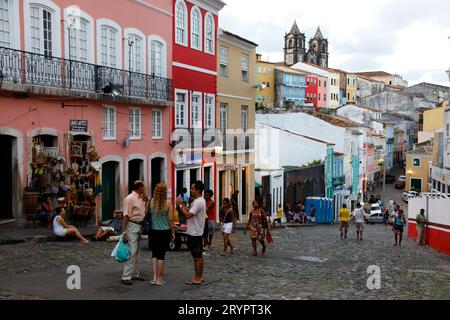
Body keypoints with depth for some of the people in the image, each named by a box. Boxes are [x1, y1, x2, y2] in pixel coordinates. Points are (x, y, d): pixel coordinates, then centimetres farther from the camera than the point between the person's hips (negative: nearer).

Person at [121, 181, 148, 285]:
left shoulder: (140, 198, 12)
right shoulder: (130, 198, -14)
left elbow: (144, 212, 21)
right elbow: (126, 216, -17)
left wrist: (146, 201, 8)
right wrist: (124, 231, -21)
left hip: (139, 226, 9)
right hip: (132, 226, -9)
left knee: (136, 252, 14)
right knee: (132, 252, -11)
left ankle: (134, 274, 23)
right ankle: (126, 277, -8)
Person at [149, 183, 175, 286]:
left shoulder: (151, 202, -5)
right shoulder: (168, 203, -10)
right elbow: (171, 220, -7)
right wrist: (173, 232, 3)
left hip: (154, 231, 2)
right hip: (165, 231, -2)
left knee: (154, 254, 14)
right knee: (161, 254, 4)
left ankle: (154, 277, 8)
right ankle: (159, 279, 9)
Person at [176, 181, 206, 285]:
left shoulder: (199, 202, -20)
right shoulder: (199, 201, 14)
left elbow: (188, 215, -26)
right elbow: (190, 211, 16)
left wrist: (180, 205, -16)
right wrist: (182, 205, 8)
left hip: (195, 233, -10)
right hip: (195, 232, 10)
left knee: (197, 257, -3)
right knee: (198, 256, 15)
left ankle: (197, 278, 3)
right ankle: (199, 277, 22)